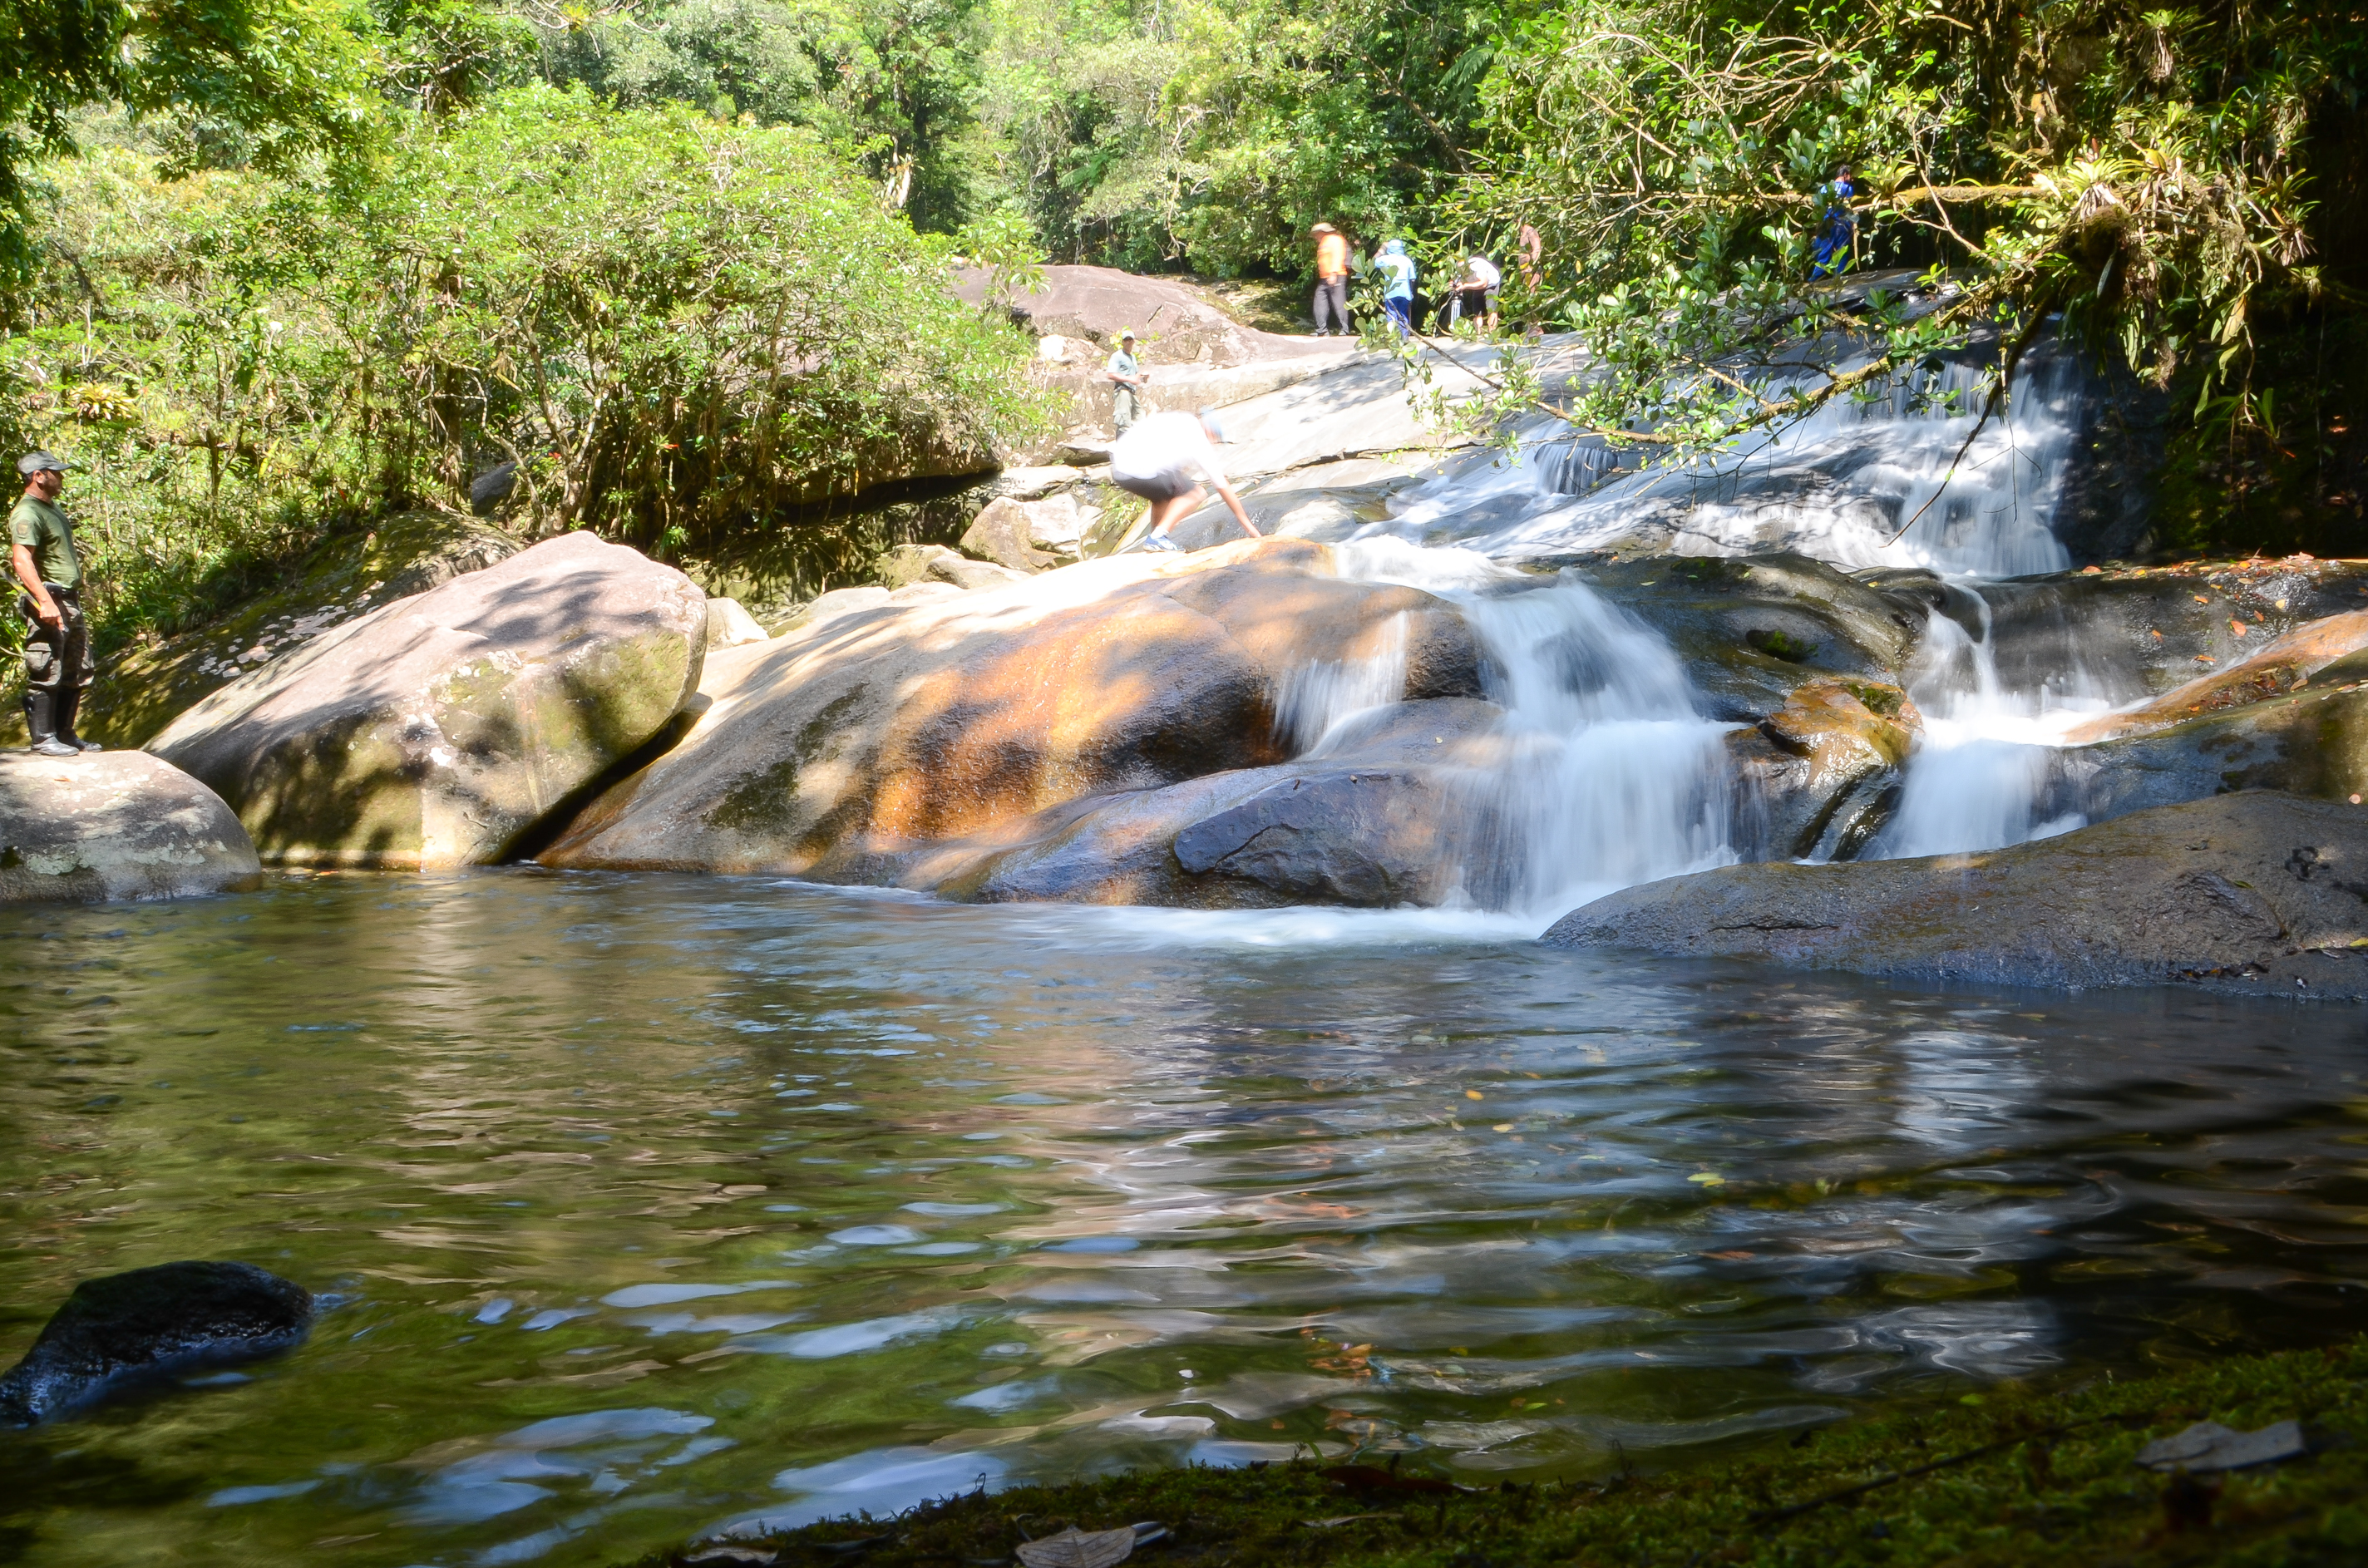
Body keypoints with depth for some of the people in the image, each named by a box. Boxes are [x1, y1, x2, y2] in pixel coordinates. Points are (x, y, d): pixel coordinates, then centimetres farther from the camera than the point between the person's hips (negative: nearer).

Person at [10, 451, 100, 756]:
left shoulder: (52, 508, 17)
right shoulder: (27, 513, -14)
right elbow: (22, 560, -26)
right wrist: (45, 601, -33)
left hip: (69, 601, 10)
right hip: (49, 603, -10)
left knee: (77, 673, 14)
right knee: (45, 674, -6)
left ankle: (65, 734, 22)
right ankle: (43, 738, -1)